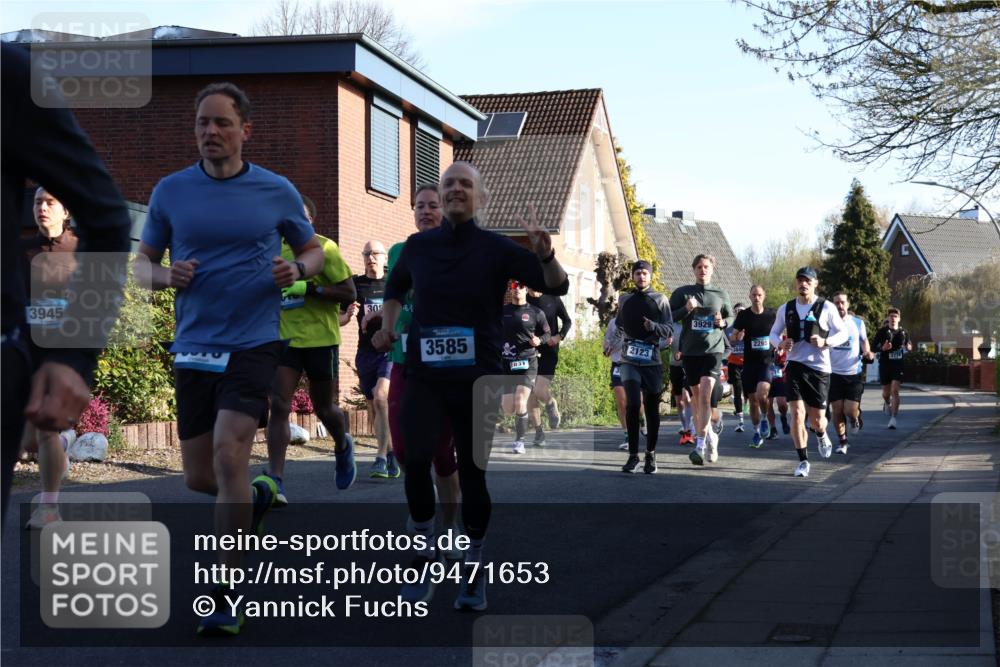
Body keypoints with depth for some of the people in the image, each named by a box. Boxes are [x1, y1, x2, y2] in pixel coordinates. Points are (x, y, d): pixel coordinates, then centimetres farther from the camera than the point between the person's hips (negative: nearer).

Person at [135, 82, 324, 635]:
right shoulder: (170, 191, 5)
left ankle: (225, 595, -7)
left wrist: (297, 269, -9)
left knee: (229, 452, -17)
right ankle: (257, 497, 44)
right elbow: (143, 262, 12)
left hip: (253, 343, -3)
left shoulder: (277, 191, 1)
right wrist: (164, 275, -11)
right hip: (193, 346, 3)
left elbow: (313, 249, 14)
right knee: (198, 477, 8)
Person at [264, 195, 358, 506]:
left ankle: (343, 446, 44)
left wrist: (309, 288, -21)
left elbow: (349, 294, -12)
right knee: (278, 405, -12)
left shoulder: (324, 248, -7)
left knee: (324, 408, 10)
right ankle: (275, 481, -16)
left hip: (320, 340, -3)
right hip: (284, 338, 3)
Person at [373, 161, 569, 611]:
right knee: (416, 458, -18)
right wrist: (387, 327, 10)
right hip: (425, 374, 1)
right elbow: (395, 288, 25)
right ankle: (423, 553, 3)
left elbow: (556, 287, -12)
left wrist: (545, 255, -31)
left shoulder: (497, 248, -4)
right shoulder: (418, 246, 4)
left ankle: (473, 571, 20)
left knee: (472, 471, 2)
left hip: (478, 378, -1)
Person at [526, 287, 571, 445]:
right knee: (530, 395, 2)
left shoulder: (553, 299, 1)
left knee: (540, 391, -18)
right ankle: (538, 431, 14)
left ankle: (551, 405, 16)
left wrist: (559, 336, -6)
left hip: (549, 351, -2)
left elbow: (567, 321, 12)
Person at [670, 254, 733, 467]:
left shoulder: (721, 295, 8)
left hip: (713, 349, -2)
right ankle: (709, 435, 28)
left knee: (705, 393, -18)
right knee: (696, 397, 8)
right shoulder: (682, 293, 5)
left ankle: (701, 444, -20)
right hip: (690, 351, 2)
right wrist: (686, 310, -15)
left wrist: (723, 322, -5)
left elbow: (731, 317, 18)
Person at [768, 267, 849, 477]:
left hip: (819, 367, -1)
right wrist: (780, 344, -8)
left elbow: (843, 333, 2)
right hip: (795, 365, 1)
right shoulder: (786, 309, 6)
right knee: (797, 413, -13)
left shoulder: (826, 308, -3)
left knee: (817, 419, 4)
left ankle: (821, 436, 42)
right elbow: (773, 333, 15)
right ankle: (803, 461, -3)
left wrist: (825, 342, -17)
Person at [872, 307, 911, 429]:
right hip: (885, 365, 0)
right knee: (886, 391, 11)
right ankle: (887, 403, 48)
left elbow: (909, 345, 21)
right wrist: (882, 348, -23)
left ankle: (893, 418, -15)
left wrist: (908, 347, -4)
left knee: (895, 391, -13)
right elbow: (873, 346, -3)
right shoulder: (882, 332, -1)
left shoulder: (903, 332, 8)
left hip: (898, 365, 0)